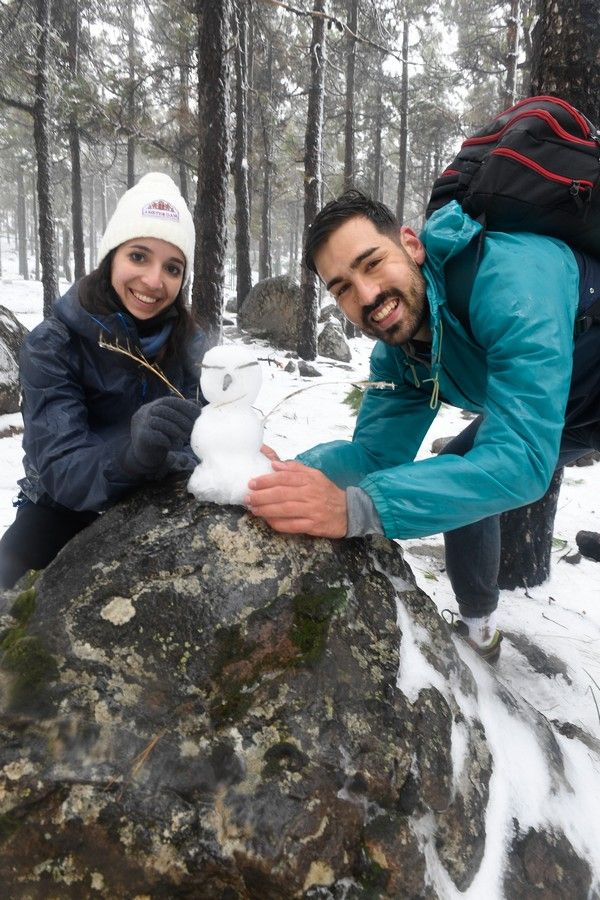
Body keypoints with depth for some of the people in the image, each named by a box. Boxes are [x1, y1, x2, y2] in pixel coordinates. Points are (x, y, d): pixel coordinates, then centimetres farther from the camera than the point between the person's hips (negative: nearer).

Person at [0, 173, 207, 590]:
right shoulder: (51, 345, -20)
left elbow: (197, 445, -13)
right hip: (64, 510, -3)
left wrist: (159, 454, -37)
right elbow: (60, 469, -29)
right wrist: (130, 452, -51)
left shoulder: (190, 344, -9)